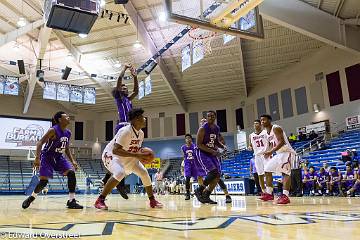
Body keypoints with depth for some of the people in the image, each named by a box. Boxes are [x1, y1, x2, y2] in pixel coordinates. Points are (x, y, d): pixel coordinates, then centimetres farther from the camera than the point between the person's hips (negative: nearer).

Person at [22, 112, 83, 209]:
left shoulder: (68, 133, 1)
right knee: (44, 180, -8)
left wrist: (73, 161, 4)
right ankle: (31, 198, 23)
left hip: (59, 157, 6)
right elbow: (40, 142, -22)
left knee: (71, 173, -11)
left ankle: (71, 201, -7)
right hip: (47, 157, -6)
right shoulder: (53, 130, -20)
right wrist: (37, 158, -33)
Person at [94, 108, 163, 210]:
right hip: (111, 154, -8)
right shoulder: (125, 131, -30)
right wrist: (136, 155, -41)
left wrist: (142, 155, -12)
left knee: (144, 172, -1)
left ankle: (152, 200, 12)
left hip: (126, 158, 8)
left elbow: (137, 149, 11)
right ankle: (100, 200, -20)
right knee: (120, 173, -34)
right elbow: (115, 150, -37)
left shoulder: (141, 133, -5)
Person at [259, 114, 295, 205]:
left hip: (286, 152, -10)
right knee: (267, 170, 9)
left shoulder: (276, 128, -16)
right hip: (278, 154, 10)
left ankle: (285, 196, -24)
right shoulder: (267, 133, 12)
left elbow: (282, 142, -27)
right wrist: (269, 152, 9)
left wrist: (271, 151, -33)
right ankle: (269, 194, 13)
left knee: (285, 172, -20)